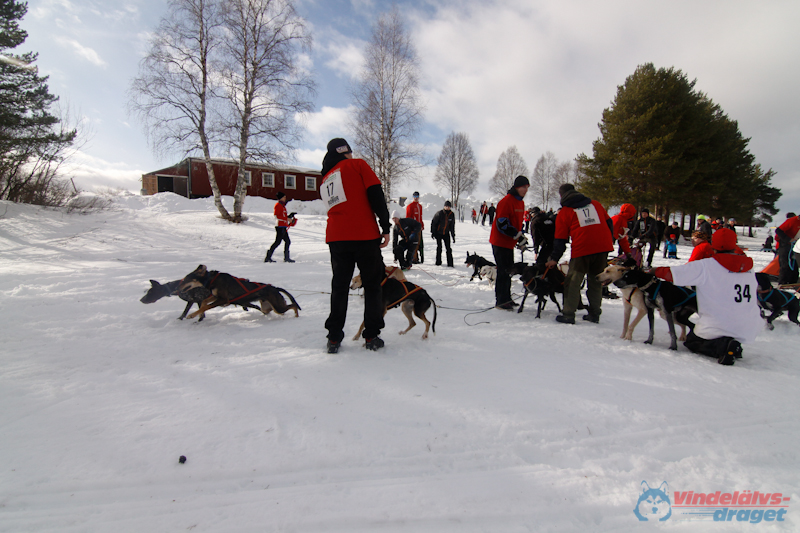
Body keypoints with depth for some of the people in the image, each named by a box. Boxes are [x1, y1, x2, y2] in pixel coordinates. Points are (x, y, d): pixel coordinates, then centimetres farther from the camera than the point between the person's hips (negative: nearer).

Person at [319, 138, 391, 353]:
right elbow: (376, 194, -7)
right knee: (372, 285, 7)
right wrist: (386, 227, -8)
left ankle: (334, 338, 11)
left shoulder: (325, 180, 21)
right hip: (364, 234, -5)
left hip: (336, 237, 5)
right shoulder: (357, 165, 4)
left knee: (339, 287, 12)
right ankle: (372, 337, 10)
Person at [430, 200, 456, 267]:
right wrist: (433, 232, -9)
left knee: (448, 248, -4)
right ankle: (438, 262, 12)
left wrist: (453, 236, 7)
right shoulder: (439, 213, -13)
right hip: (438, 233, -3)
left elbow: (452, 226, 8)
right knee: (439, 247, -1)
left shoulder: (452, 215, 0)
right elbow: (433, 223, -7)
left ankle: (450, 263, -1)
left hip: (446, 233, 3)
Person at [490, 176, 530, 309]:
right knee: (503, 271, -6)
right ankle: (500, 301, 2)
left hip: (509, 243, 10)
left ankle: (506, 298, 27)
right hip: (500, 242, -10)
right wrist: (518, 236, -22)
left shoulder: (520, 203, 13)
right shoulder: (506, 201, -17)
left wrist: (521, 236, 6)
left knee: (508, 270, 15)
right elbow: (502, 223, -23)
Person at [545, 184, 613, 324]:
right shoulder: (595, 204, 16)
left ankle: (568, 314, 6)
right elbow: (609, 223, 17)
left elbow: (560, 239, 4)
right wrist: (608, 241, 27)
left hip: (581, 249, -4)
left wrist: (554, 258, 10)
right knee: (596, 282, 15)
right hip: (603, 248, 4)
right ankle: (594, 313, 20)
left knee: (573, 282, 6)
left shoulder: (564, 212, 5)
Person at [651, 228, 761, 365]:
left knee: (691, 341, 19)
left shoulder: (705, 266, -12)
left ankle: (724, 346, -8)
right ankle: (733, 345, 7)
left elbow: (671, 274, -12)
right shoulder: (749, 267, 4)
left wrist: (654, 271, 6)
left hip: (717, 328, -6)